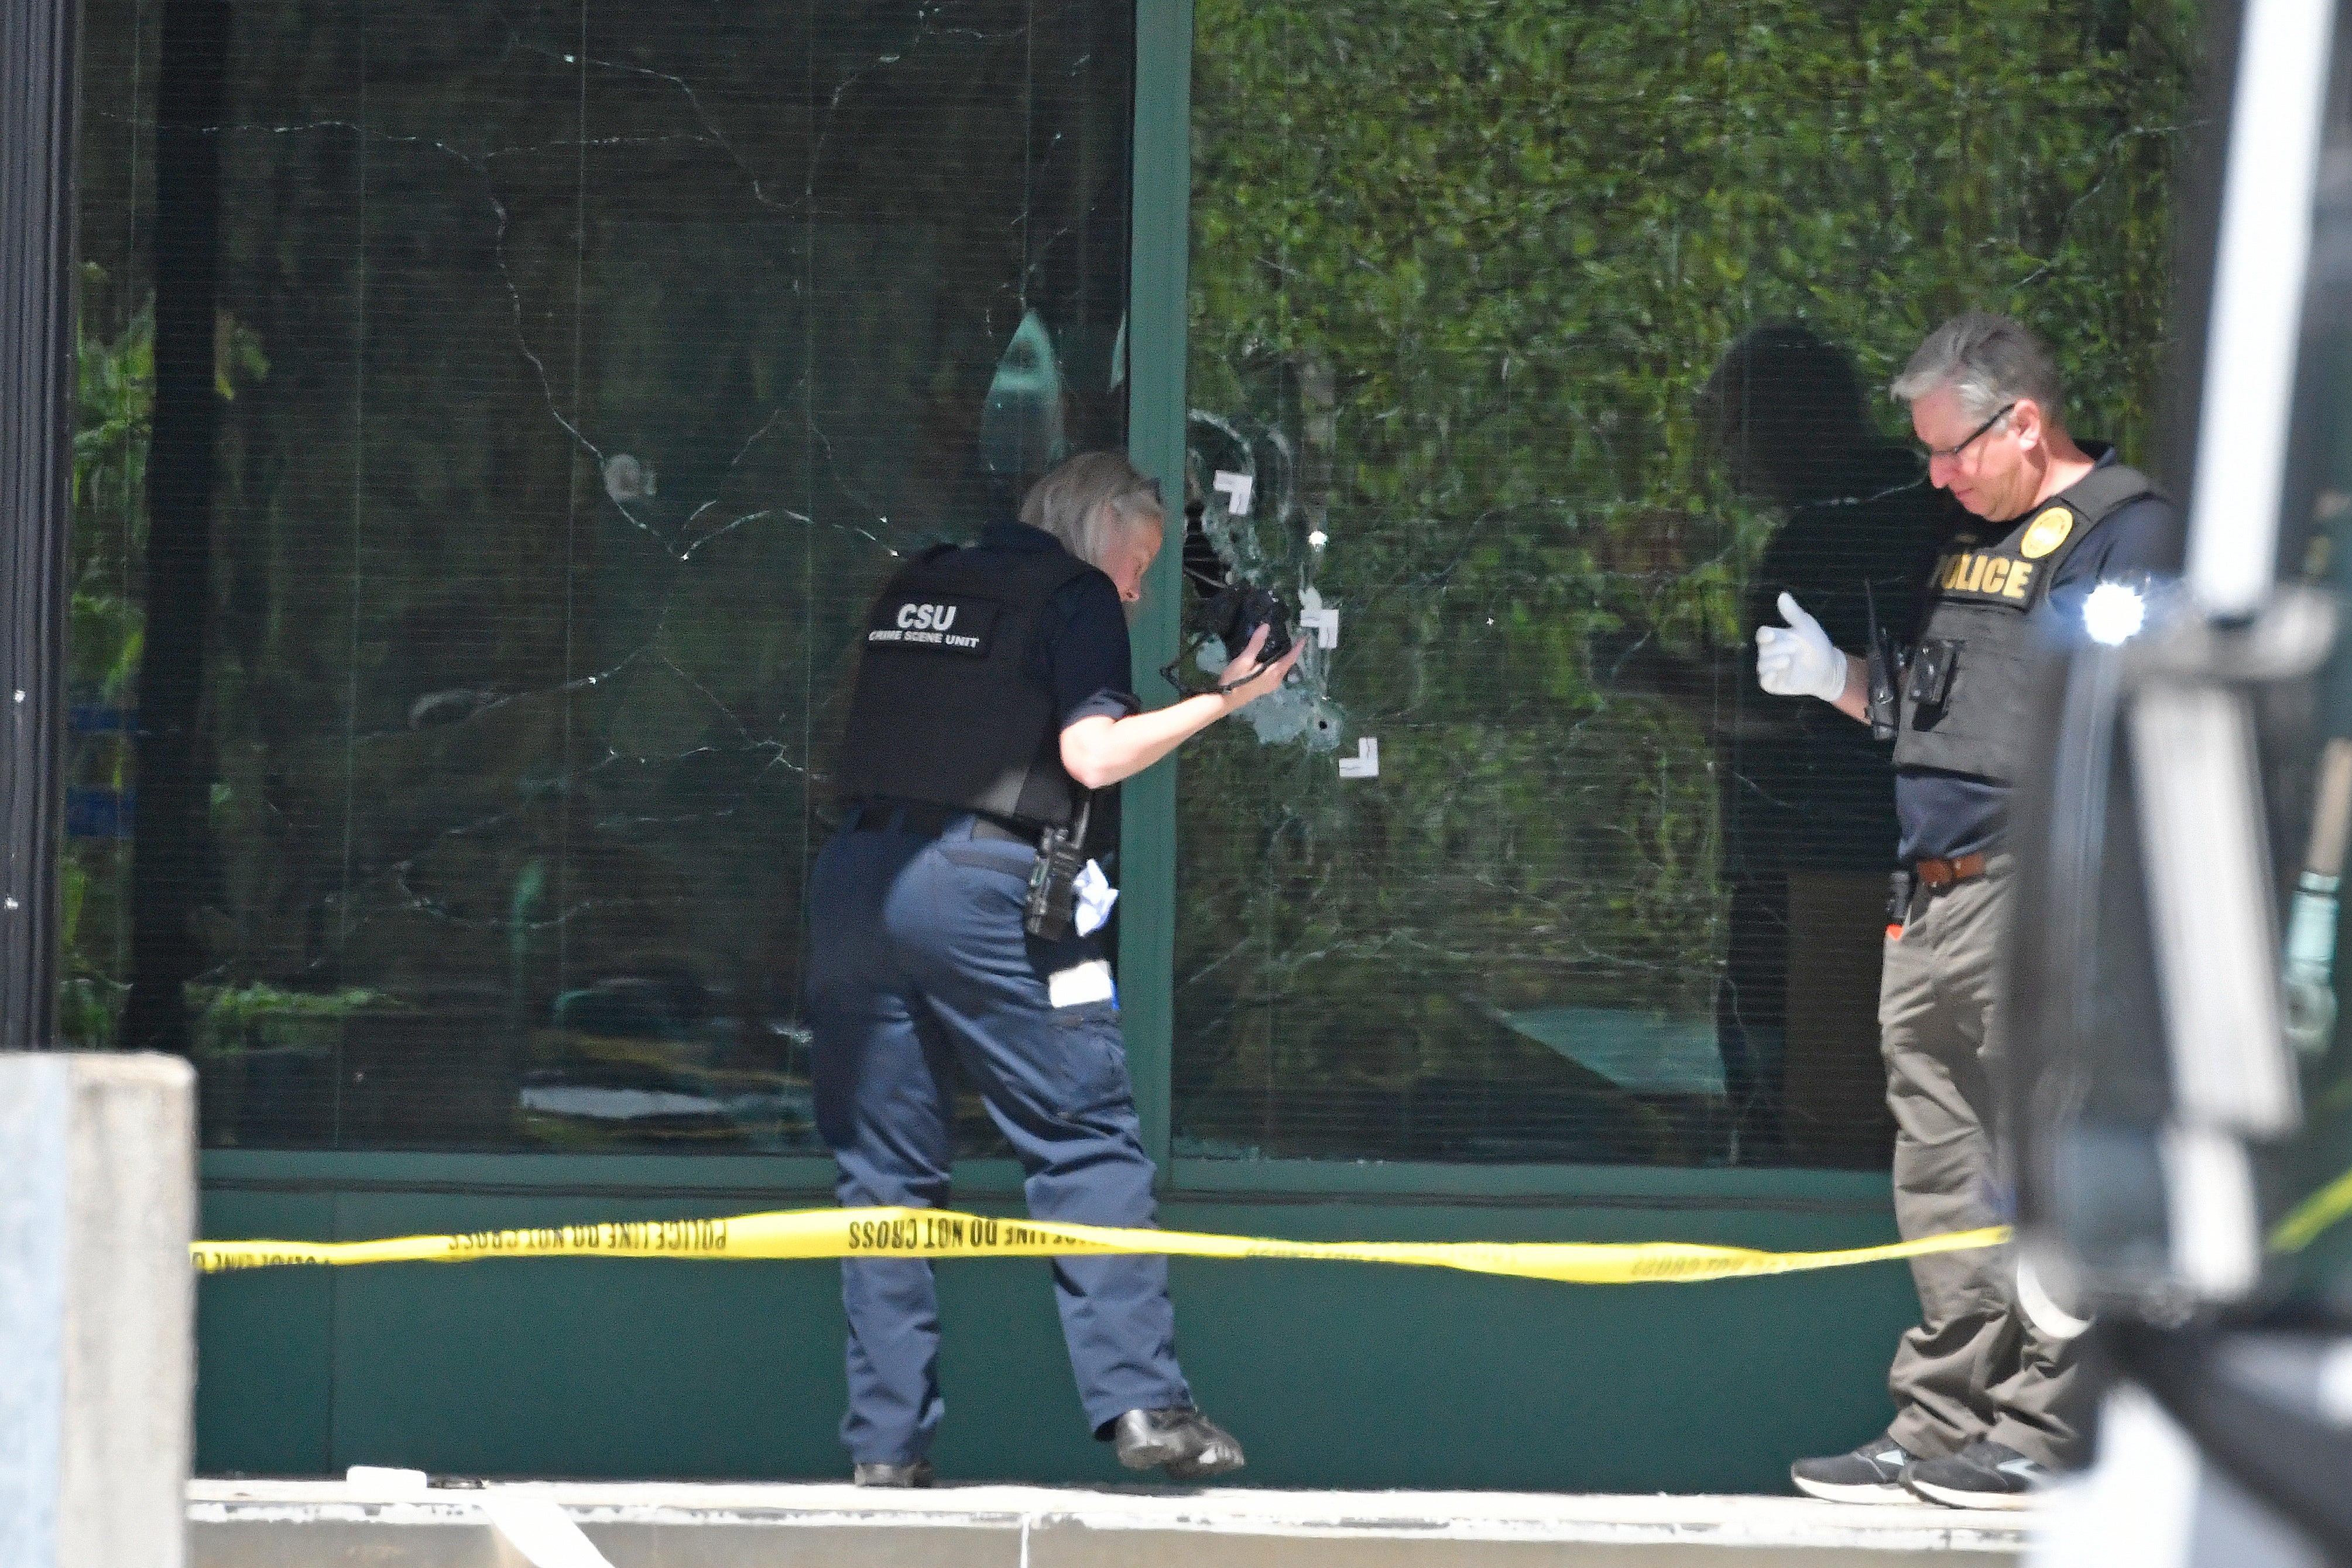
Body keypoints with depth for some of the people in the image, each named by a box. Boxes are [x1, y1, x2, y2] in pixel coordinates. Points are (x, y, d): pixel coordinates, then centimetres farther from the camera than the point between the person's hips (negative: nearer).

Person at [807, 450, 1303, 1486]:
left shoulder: (916, 586, 22)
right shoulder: (1077, 596, 4)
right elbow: (1093, 755, -7)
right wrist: (1222, 700, 2)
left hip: (853, 880, 6)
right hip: (981, 884, -6)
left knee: (885, 1170, 7)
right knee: (1088, 1141, -1)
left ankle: (885, 1444, 4)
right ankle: (1140, 1401, -11)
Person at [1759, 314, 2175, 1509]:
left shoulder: (2121, 528, -6)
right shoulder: (1973, 538, 21)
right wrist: (1836, 680, 14)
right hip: (1937, 896, 9)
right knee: (1939, 1167, 10)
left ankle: (2042, 1424, -5)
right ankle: (1942, 1423, 15)